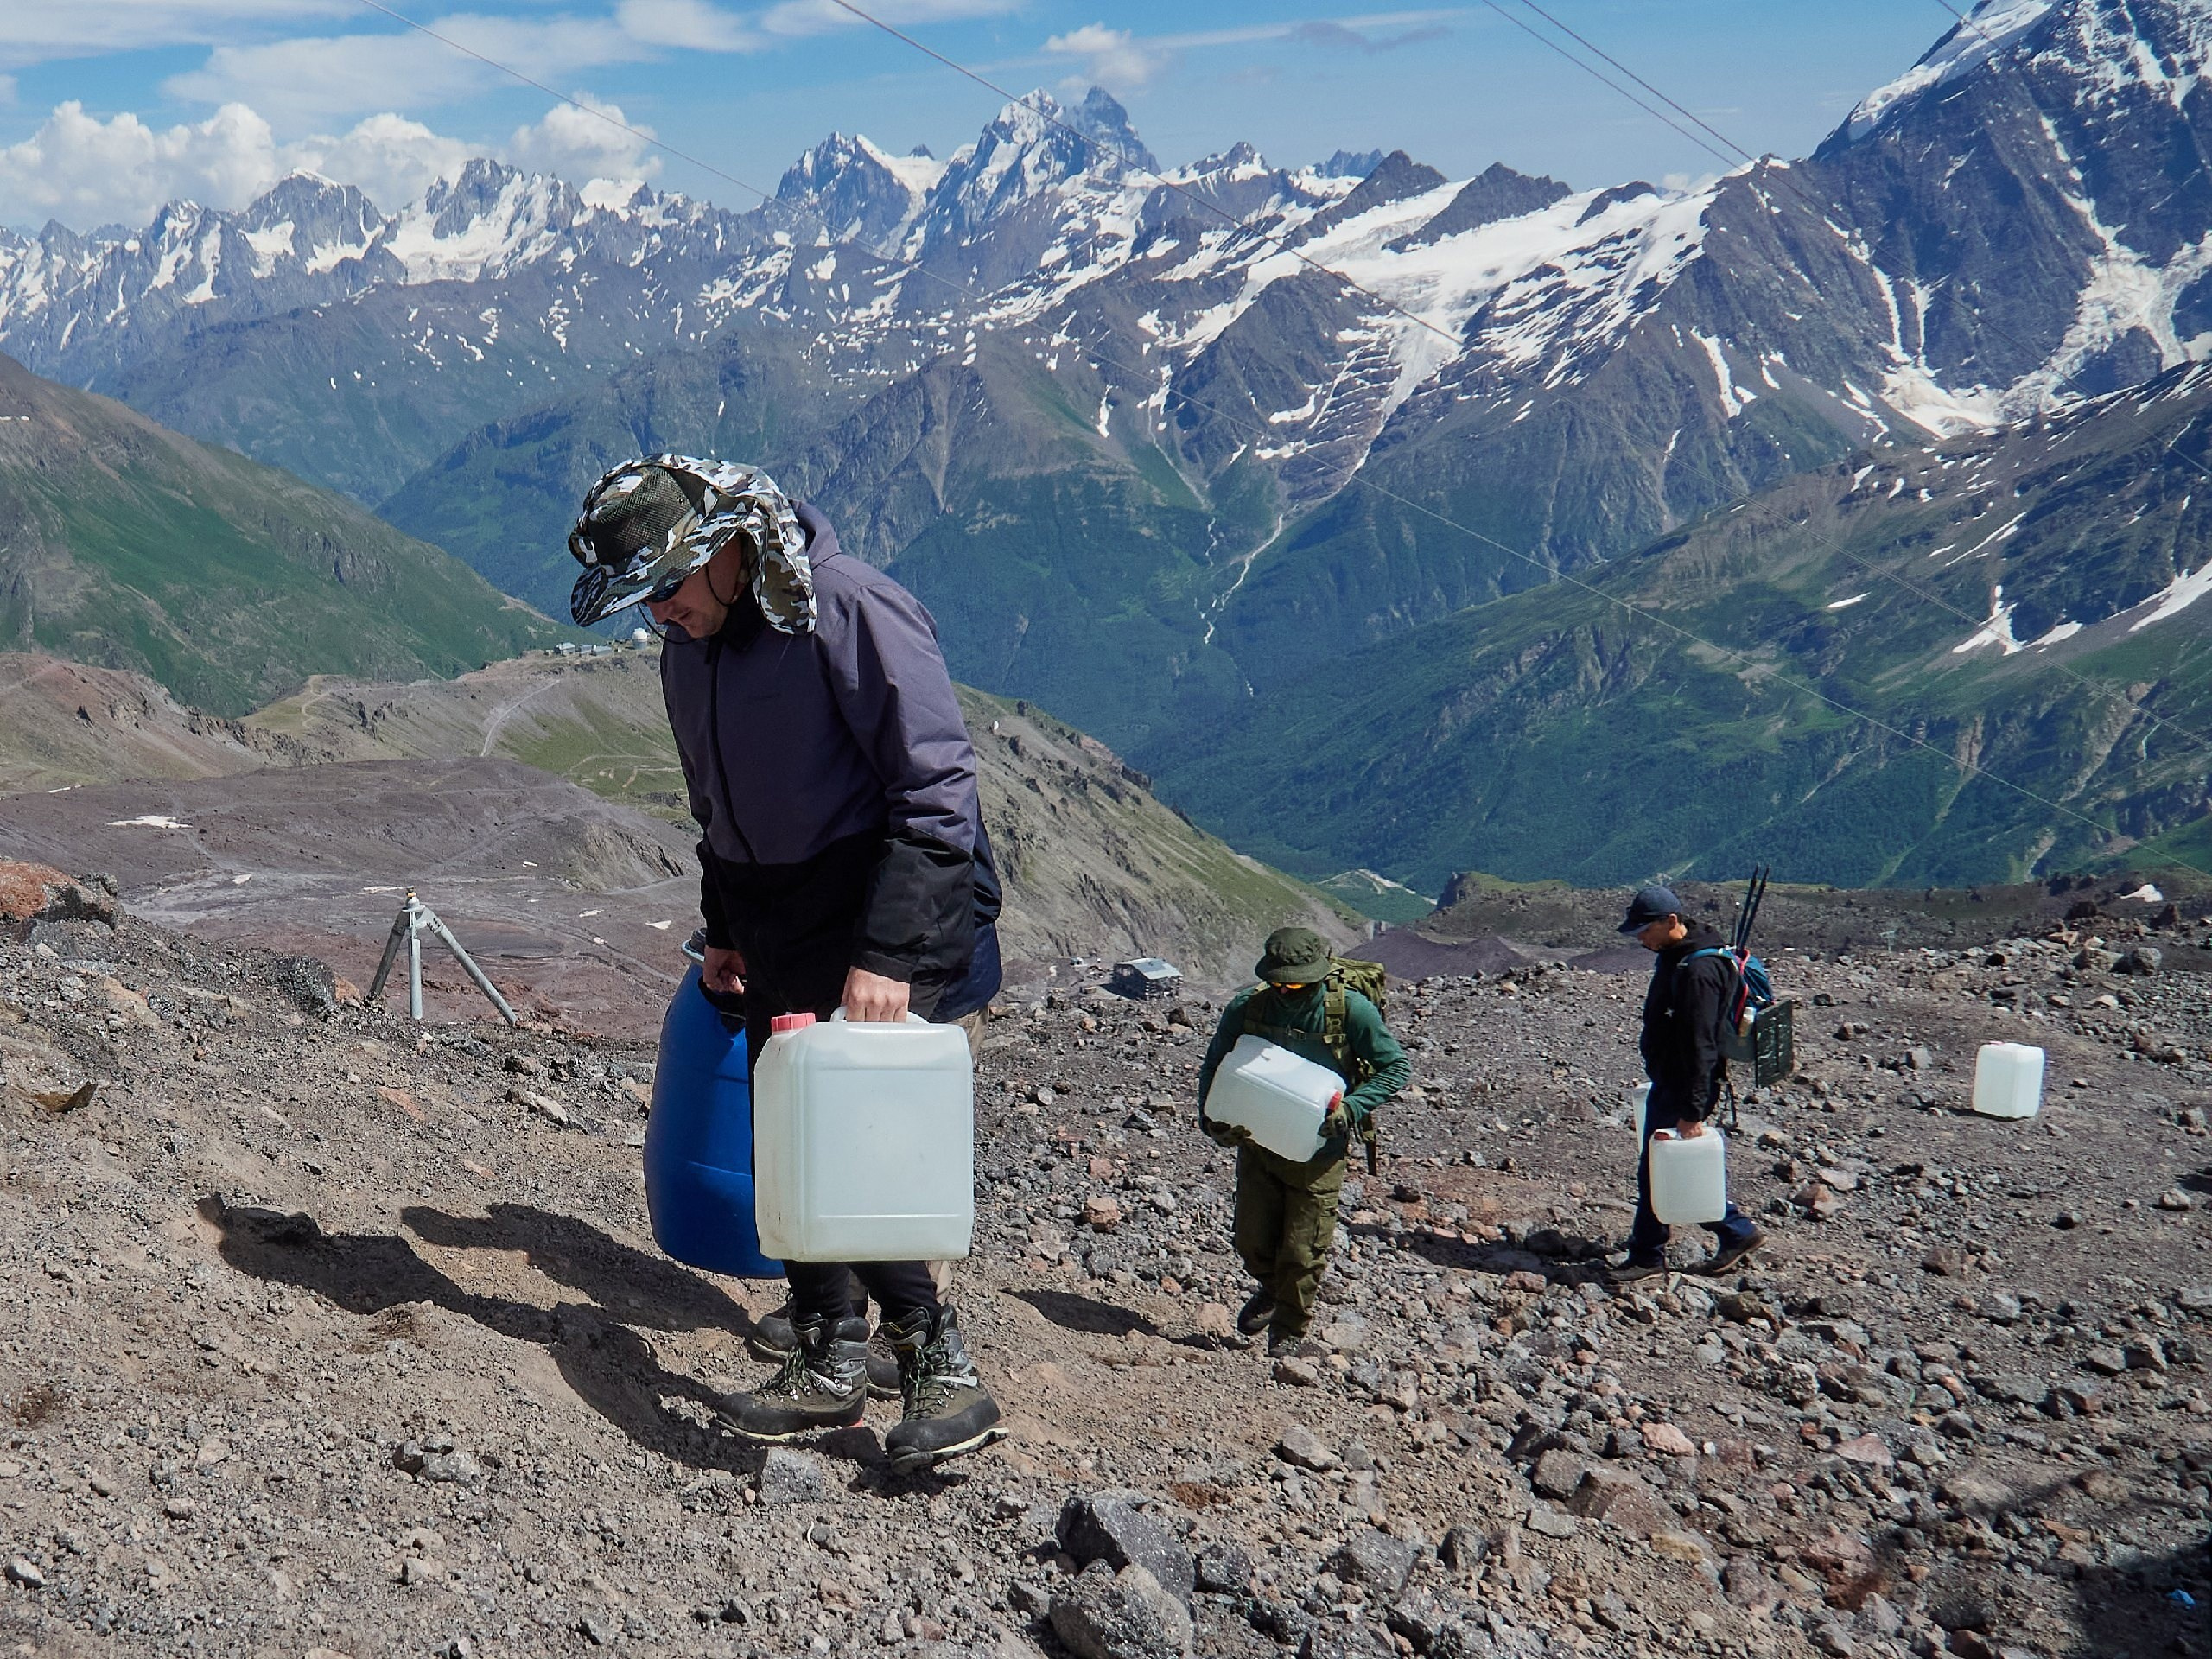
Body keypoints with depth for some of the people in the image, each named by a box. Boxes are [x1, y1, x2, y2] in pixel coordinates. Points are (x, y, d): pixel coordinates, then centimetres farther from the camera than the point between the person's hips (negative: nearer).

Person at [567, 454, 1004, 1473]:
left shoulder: (850, 610, -19)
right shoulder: (689, 644, 8)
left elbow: (938, 788, -21)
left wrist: (887, 954, -25)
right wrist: (724, 927, 18)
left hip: (889, 919, -8)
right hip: (779, 929, 8)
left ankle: (942, 1372, -4)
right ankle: (828, 1367, 23)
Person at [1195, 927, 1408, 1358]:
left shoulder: (1351, 1011, -18)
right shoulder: (1246, 1007, -11)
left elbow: (1396, 1068, -9)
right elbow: (1213, 1066, 4)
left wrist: (1351, 1108, -22)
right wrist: (1211, 1120, -12)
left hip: (1317, 1150, -2)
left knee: (1303, 1252, 4)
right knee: (1252, 1242, 7)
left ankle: (1289, 1333, 27)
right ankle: (1271, 1288, 41)